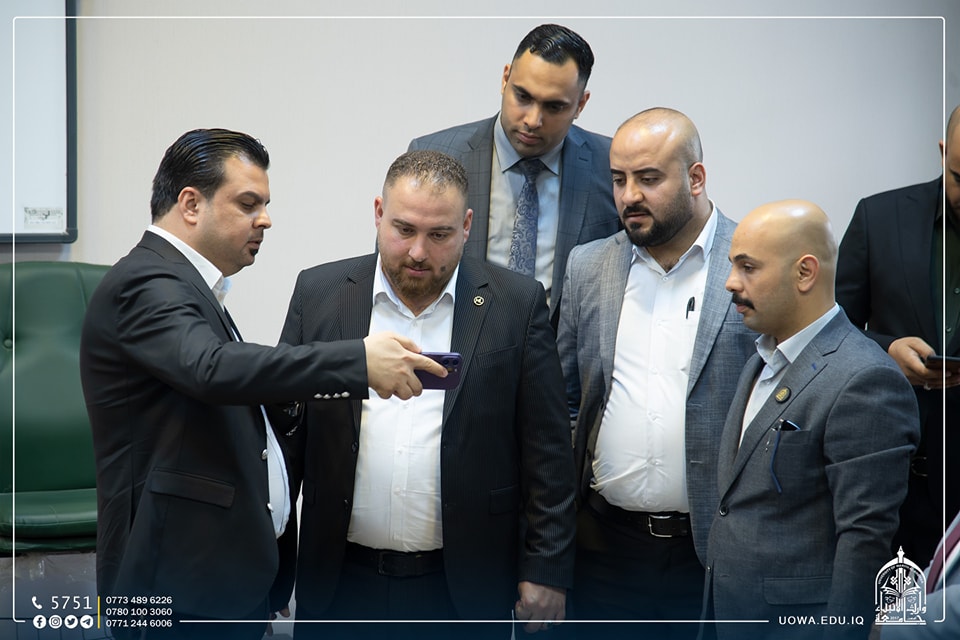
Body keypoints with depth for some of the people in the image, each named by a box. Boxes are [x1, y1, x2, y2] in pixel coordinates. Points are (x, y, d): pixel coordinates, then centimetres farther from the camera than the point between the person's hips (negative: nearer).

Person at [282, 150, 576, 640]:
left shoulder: (516, 304, -2)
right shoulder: (319, 293, 3)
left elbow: (546, 452, -1)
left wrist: (546, 568, -3)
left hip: (464, 588, -1)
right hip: (338, 583, 2)